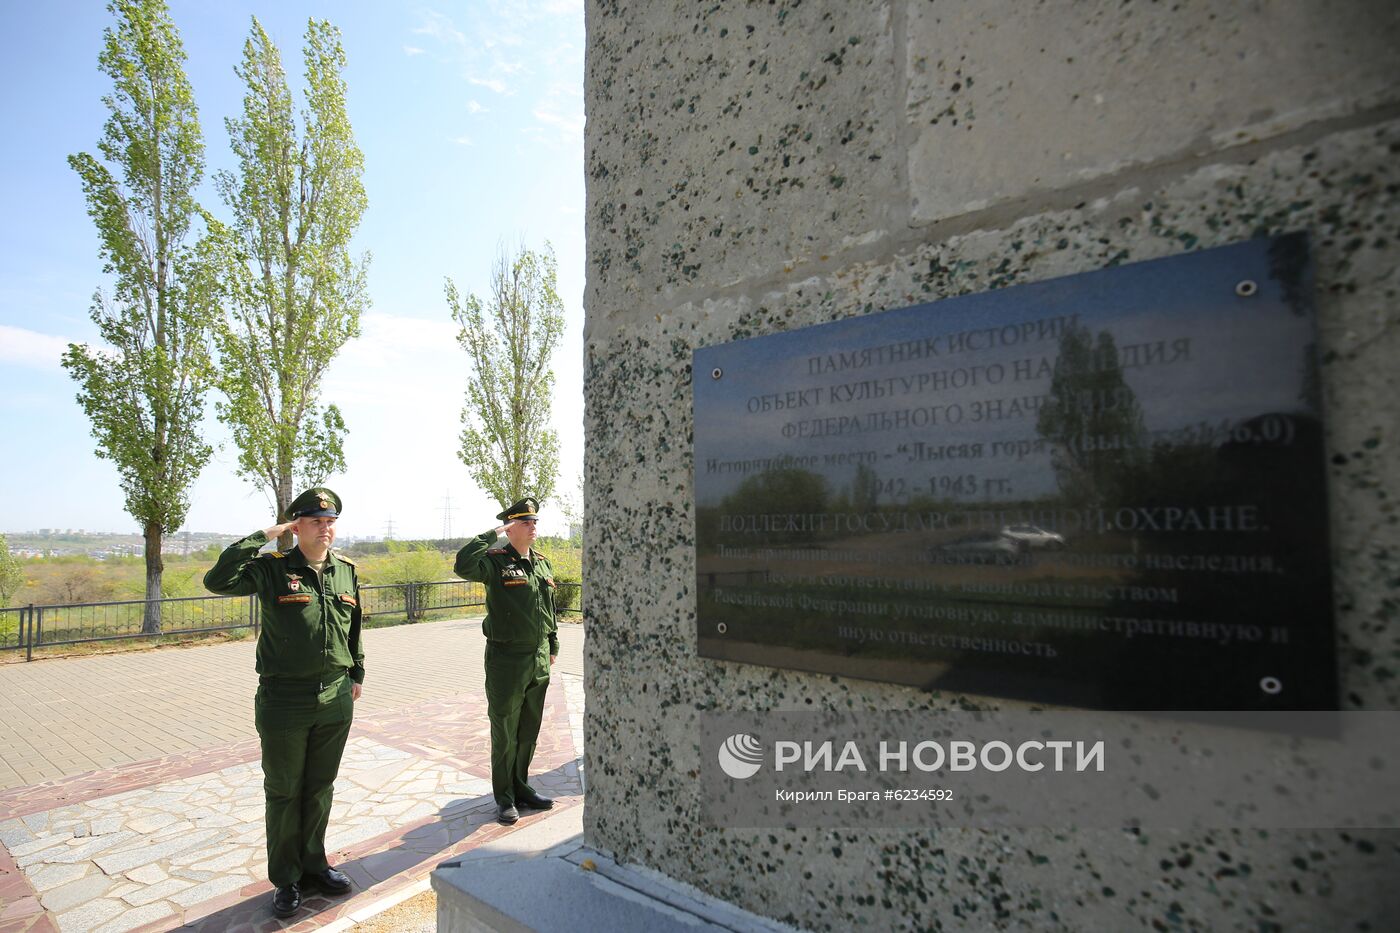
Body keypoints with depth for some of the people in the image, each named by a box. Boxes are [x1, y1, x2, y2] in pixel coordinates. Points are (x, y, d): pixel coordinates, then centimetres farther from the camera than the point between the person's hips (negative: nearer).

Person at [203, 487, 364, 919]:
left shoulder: (346, 572, 2)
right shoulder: (272, 568, -10)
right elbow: (217, 580, -27)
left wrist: (356, 673, 16)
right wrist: (262, 537, -22)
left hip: (336, 701, 4)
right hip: (284, 701, -4)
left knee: (320, 788, 18)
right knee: (283, 792, 13)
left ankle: (313, 864, 37)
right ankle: (286, 879, 31)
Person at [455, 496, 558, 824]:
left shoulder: (543, 563, 8)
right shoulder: (496, 561, -11)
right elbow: (464, 565, -33)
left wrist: (553, 647, 16)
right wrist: (492, 534, -25)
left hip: (539, 661, 6)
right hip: (506, 661, -6)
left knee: (529, 732, 18)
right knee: (505, 734, 9)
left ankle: (521, 787, 35)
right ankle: (504, 799, 24)